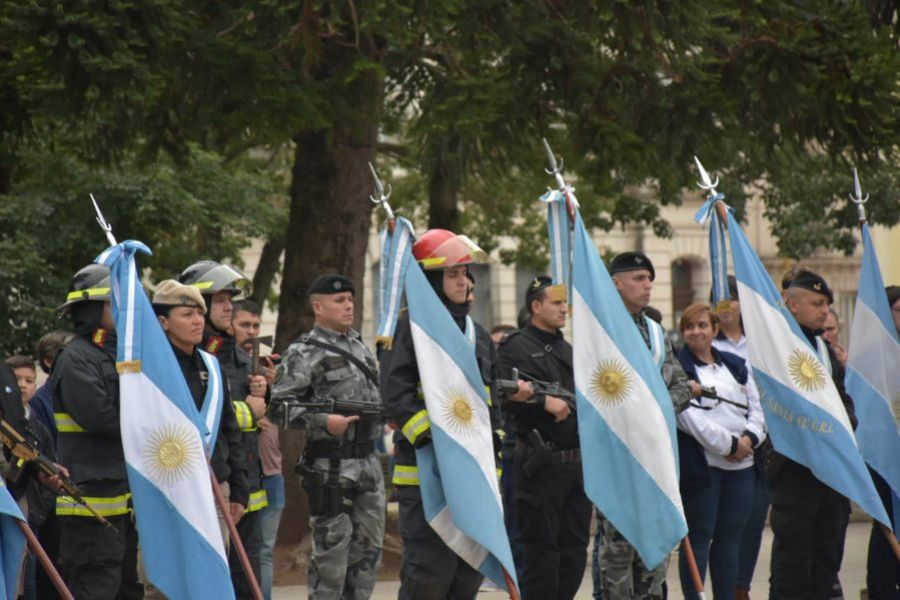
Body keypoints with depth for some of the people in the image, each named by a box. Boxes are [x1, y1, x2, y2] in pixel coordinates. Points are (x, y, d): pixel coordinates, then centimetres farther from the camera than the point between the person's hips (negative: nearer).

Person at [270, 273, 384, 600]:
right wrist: (323, 422, -23)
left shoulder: (359, 346, 17)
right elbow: (279, 406, -14)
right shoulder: (304, 353, -7)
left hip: (368, 461, 7)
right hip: (331, 466, -7)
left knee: (368, 549, 10)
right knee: (332, 550, -6)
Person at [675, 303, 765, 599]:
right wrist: (728, 444, -15)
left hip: (741, 465, 6)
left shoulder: (736, 365, 17)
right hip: (700, 463, -6)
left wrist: (750, 437, -5)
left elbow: (757, 407, 16)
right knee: (699, 539, -3)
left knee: (730, 539, 9)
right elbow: (686, 415, -14)